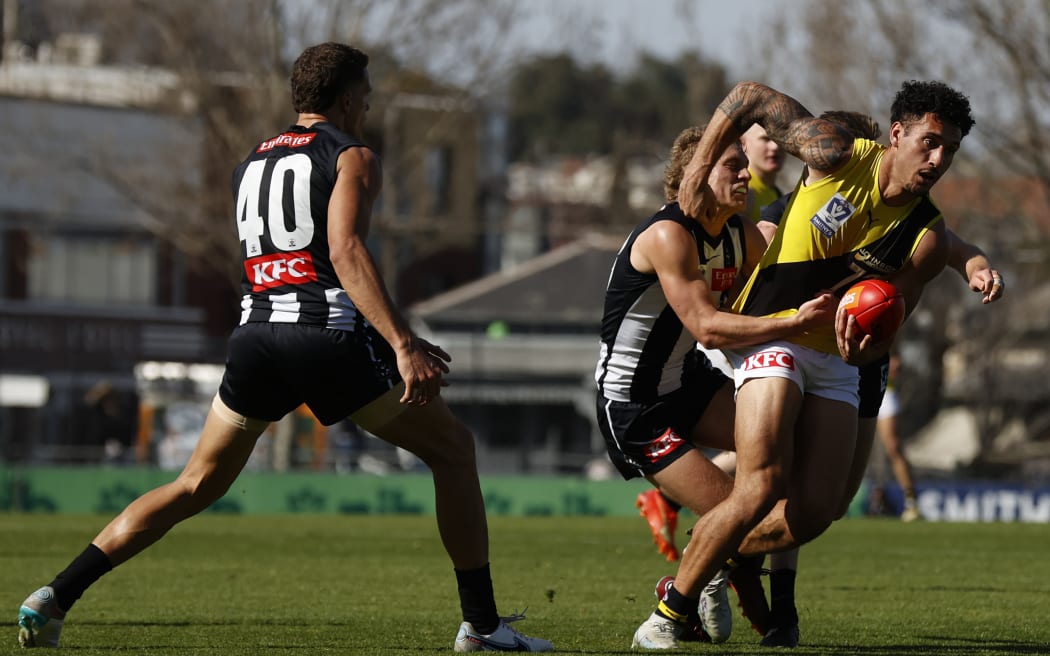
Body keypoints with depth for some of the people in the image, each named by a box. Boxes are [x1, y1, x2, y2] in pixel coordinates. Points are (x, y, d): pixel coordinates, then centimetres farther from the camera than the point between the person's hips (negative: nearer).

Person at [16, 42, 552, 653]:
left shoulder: (251, 164, 24)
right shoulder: (353, 157, 2)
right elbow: (345, 252, -15)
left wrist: (397, 340, 32)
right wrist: (404, 346, -22)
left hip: (257, 334, 6)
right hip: (329, 335, -6)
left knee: (196, 486, 16)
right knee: (453, 449, 11)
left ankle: (57, 596, 3)